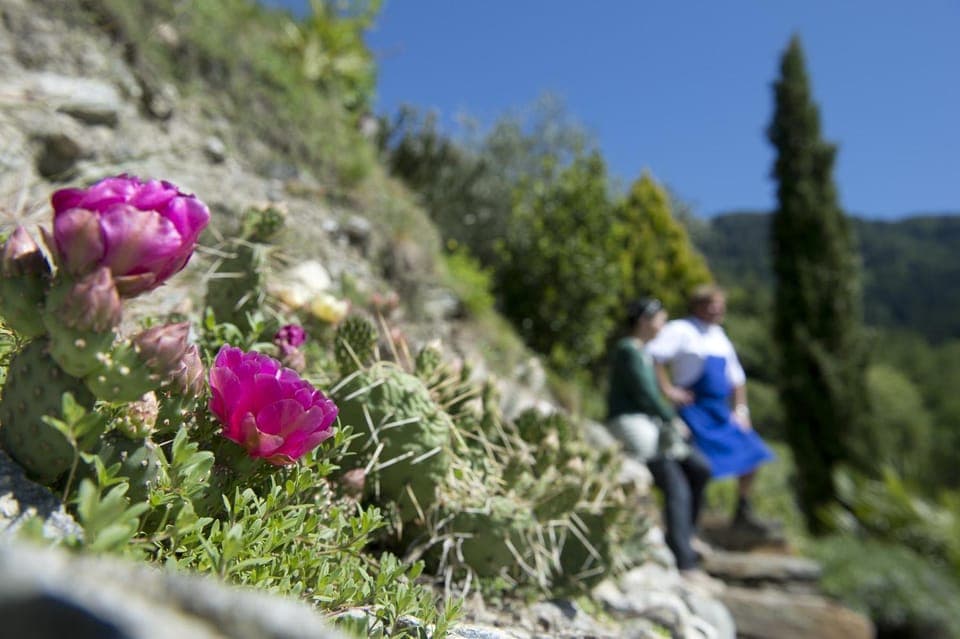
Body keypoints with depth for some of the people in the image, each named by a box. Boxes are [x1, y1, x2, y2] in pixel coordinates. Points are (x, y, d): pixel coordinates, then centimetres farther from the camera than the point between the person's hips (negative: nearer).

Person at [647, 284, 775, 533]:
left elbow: (736, 376, 22)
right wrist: (668, 389, -21)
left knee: (752, 457, 10)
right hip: (694, 411, -8)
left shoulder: (719, 335, 16)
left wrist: (740, 409, 14)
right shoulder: (680, 330, -8)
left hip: (722, 413, 8)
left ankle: (743, 513, 27)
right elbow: (652, 355, -23)